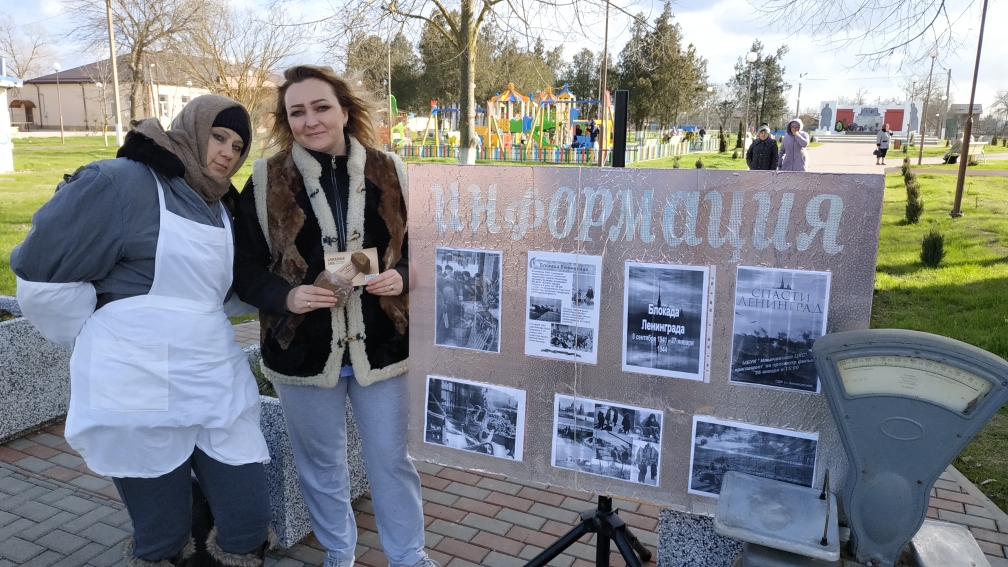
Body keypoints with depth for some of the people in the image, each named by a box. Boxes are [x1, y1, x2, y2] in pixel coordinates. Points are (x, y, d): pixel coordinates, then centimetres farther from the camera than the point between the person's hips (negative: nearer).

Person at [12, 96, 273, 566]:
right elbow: (42, 276, -10)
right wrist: (111, 341, -3)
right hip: (140, 396, -6)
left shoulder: (217, 206, 13)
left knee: (249, 529, 8)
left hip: (218, 389, 6)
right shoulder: (122, 182, -11)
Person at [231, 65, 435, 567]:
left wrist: (401, 277, -16)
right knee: (321, 464, 18)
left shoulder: (388, 172, -2)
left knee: (391, 459, 13)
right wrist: (285, 296, -20)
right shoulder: (266, 181, -3)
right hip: (303, 350, 1)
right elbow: (245, 267, -1)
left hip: (380, 346, 0)